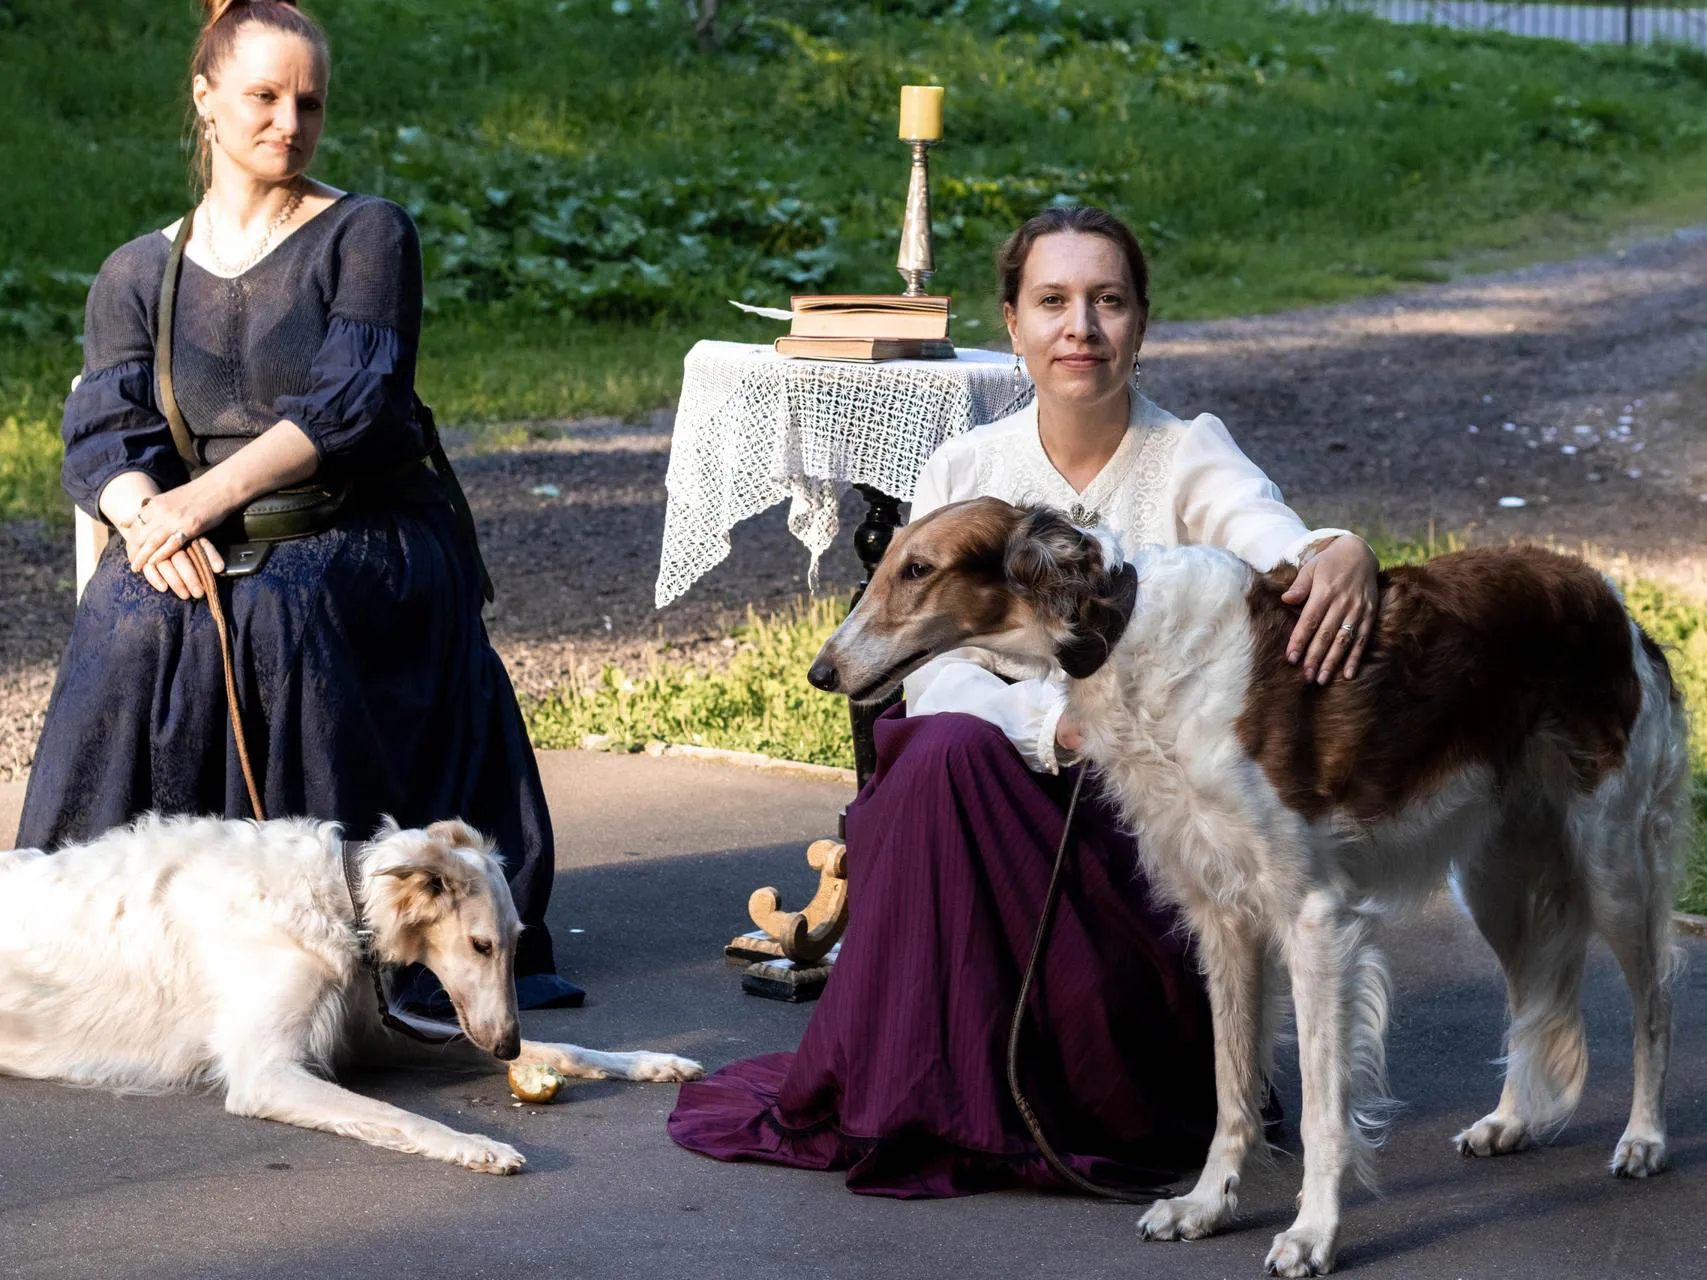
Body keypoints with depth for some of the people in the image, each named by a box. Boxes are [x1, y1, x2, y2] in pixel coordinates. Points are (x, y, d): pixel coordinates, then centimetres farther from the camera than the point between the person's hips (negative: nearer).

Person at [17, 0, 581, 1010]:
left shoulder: (367, 235, 4)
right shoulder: (139, 273, 14)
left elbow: (350, 405, -10)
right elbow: (103, 435, 3)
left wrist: (208, 497, -21)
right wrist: (148, 518, -20)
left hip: (365, 536, -3)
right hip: (199, 545, 3)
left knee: (283, 606, -36)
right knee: (129, 619, -30)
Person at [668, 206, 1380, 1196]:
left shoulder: (1188, 459, -3)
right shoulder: (966, 470, 3)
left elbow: (1271, 537, -26)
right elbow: (932, 672, -6)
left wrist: (1341, 553, -52)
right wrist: (1055, 723, -27)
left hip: (1147, 823, -2)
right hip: (985, 800, 2)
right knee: (947, 749, -31)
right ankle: (921, 1094, -19)